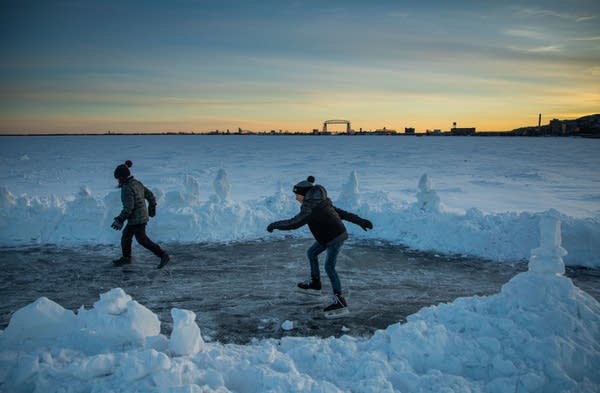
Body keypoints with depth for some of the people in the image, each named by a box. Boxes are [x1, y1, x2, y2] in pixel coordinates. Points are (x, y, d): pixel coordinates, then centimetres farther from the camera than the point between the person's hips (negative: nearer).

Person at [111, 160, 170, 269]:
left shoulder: (127, 189, -22)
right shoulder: (137, 183, 4)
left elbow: (128, 208, -25)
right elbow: (150, 195, 11)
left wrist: (119, 220, -19)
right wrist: (151, 209, 23)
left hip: (136, 219, -9)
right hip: (143, 215, 9)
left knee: (142, 240, 0)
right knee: (126, 236, 21)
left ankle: (163, 255, -2)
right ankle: (126, 258, 36)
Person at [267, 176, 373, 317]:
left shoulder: (311, 208, -23)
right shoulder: (320, 202, 7)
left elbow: (293, 223, -26)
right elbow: (341, 213, 11)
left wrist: (275, 225, -12)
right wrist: (359, 221, 13)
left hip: (335, 238, -10)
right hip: (328, 237, 10)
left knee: (329, 266, -16)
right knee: (311, 253, 20)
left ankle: (339, 301, -21)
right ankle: (315, 284, 34)